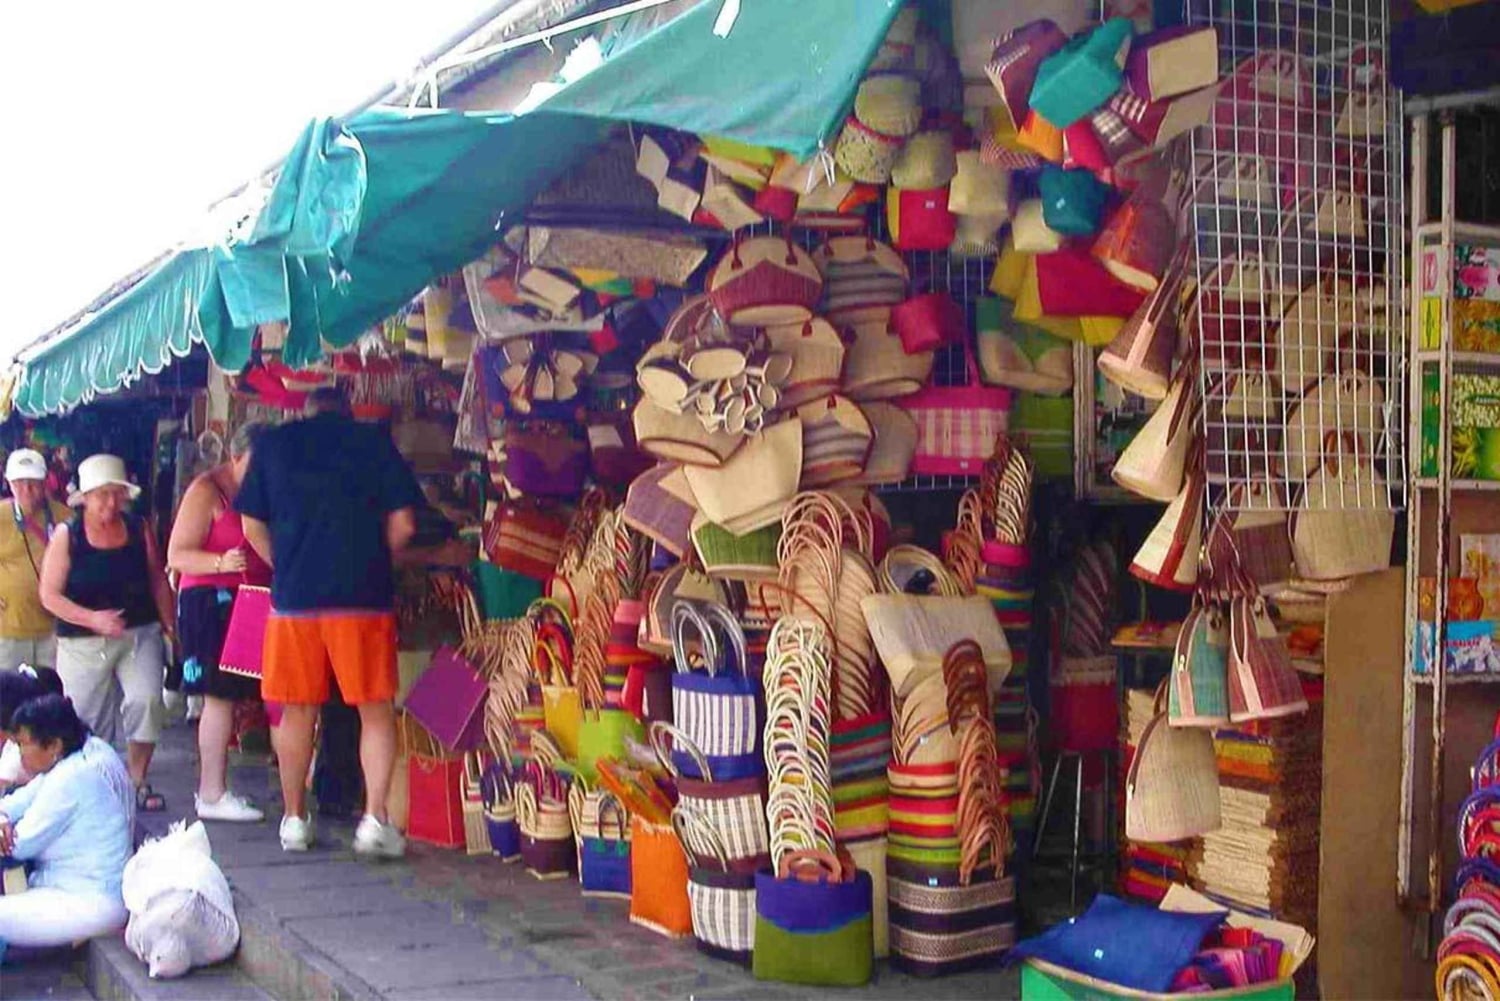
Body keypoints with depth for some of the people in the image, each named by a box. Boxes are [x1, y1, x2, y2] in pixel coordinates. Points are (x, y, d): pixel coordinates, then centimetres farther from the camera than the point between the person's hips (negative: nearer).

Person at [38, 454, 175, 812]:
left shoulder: (139, 530, 2)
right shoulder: (67, 535, -4)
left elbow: (158, 582, 10)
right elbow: (49, 595, -6)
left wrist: (170, 628, 6)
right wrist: (92, 619, -19)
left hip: (140, 634, 1)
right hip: (82, 644, -1)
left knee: (146, 699, -19)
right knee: (87, 718, 5)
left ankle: (137, 780, -6)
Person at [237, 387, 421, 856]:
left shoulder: (272, 443, 9)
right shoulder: (374, 441, 5)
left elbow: (252, 527, 10)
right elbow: (402, 525, 1)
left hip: (293, 594, 2)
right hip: (364, 592, -2)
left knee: (297, 711, 12)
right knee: (376, 709, 4)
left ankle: (295, 819, 20)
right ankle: (375, 818, -5)